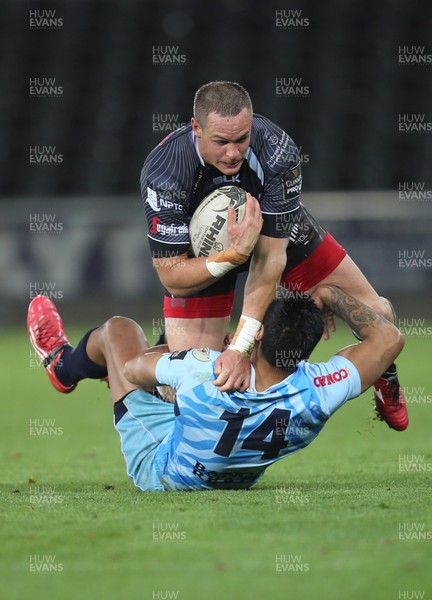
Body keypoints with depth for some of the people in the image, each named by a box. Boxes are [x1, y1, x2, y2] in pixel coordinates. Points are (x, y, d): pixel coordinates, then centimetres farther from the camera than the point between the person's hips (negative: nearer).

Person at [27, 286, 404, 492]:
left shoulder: (207, 371, -43)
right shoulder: (317, 391, -38)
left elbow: (133, 370, -19)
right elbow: (389, 339, -23)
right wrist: (331, 296, -20)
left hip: (158, 471, -4)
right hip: (239, 479, 4)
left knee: (120, 330, 13)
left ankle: (64, 365, 49)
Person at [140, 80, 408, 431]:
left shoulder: (277, 151, -36)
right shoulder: (164, 174, -38)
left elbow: (270, 255, -34)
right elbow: (172, 277, -32)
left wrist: (241, 346, -41)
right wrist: (233, 255, -51)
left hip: (278, 230, 2)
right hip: (203, 254, -2)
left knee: (375, 313, 0)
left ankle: (384, 376, 36)